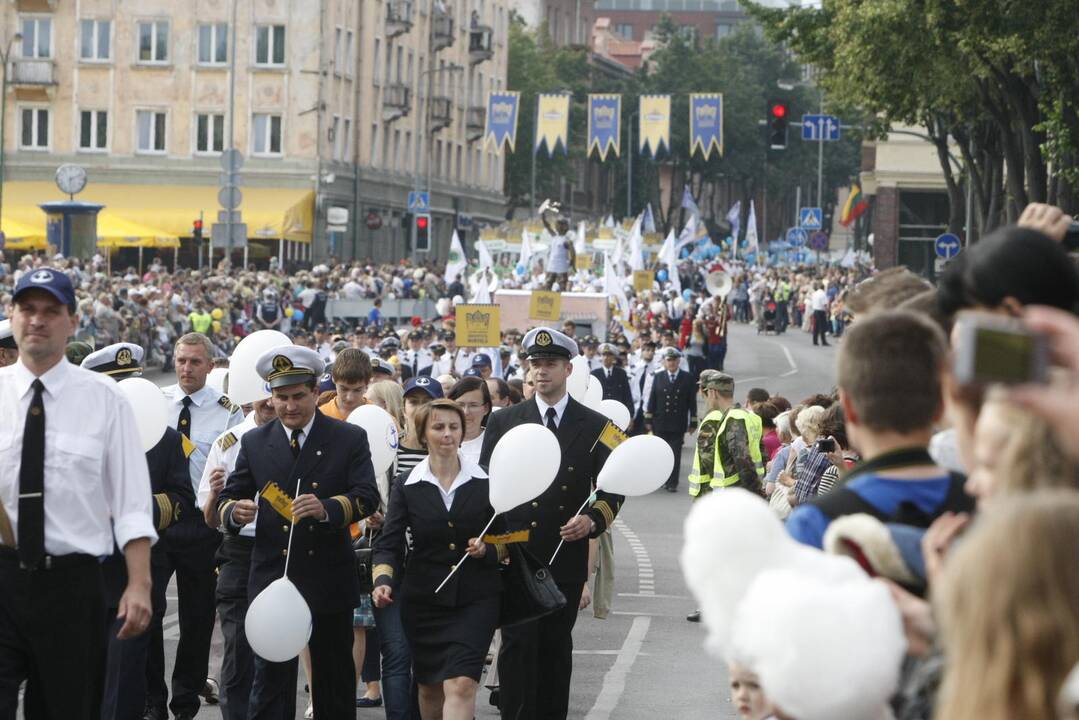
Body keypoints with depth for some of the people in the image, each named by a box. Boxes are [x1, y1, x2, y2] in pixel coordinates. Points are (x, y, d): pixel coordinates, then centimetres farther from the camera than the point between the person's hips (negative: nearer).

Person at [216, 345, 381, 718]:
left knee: (335, 680, 11)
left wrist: (327, 508, -29)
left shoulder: (350, 439, 1)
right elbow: (226, 500, 7)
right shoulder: (254, 443, 8)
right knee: (270, 678, -3)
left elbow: (367, 497, -9)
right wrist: (234, 511, -18)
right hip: (271, 578, 1)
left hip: (329, 582, 0)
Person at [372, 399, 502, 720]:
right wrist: (383, 579, -20)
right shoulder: (407, 487, 4)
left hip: (476, 598, -2)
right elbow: (389, 543, -2)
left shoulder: (486, 482, 2)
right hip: (424, 599, 2)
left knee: (461, 684, -16)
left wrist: (488, 549, -13)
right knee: (430, 689, 12)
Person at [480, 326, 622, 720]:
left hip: (567, 555, 1)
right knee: (517, 644, -7)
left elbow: (612, 490, 7)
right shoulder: (503, 422, 7)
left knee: (556, 646, 8)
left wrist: (593, 520, -12)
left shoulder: (596, 427, 5)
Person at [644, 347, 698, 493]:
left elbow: (692, 402, 3)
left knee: (675, 453, -3)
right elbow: (652, 400, 5)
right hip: (660, 423, 1)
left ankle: (672, 483, 2)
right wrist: (648, 420, 1)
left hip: (678, 424, -1)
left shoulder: (687, 378, 2)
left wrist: (693, 422, 1)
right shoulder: (658, 377, 5)